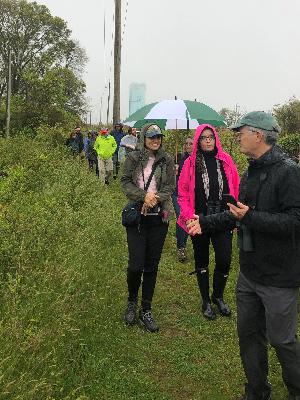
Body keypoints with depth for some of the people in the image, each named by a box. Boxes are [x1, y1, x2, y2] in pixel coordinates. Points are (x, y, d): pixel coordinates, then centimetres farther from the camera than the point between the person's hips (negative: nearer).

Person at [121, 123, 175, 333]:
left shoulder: (167, 160, 6)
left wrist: (156, 197, -17)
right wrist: (143, 196, -19)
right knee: (136, 265, -6)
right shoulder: (133, 158, 2)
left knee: (152, 266, 6)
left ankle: (146, 310, 21)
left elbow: (170, 186, 2)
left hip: (159, 218, 2)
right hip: (136, 217, -2)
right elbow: (126, 182, -4)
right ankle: (132, 302, 23)